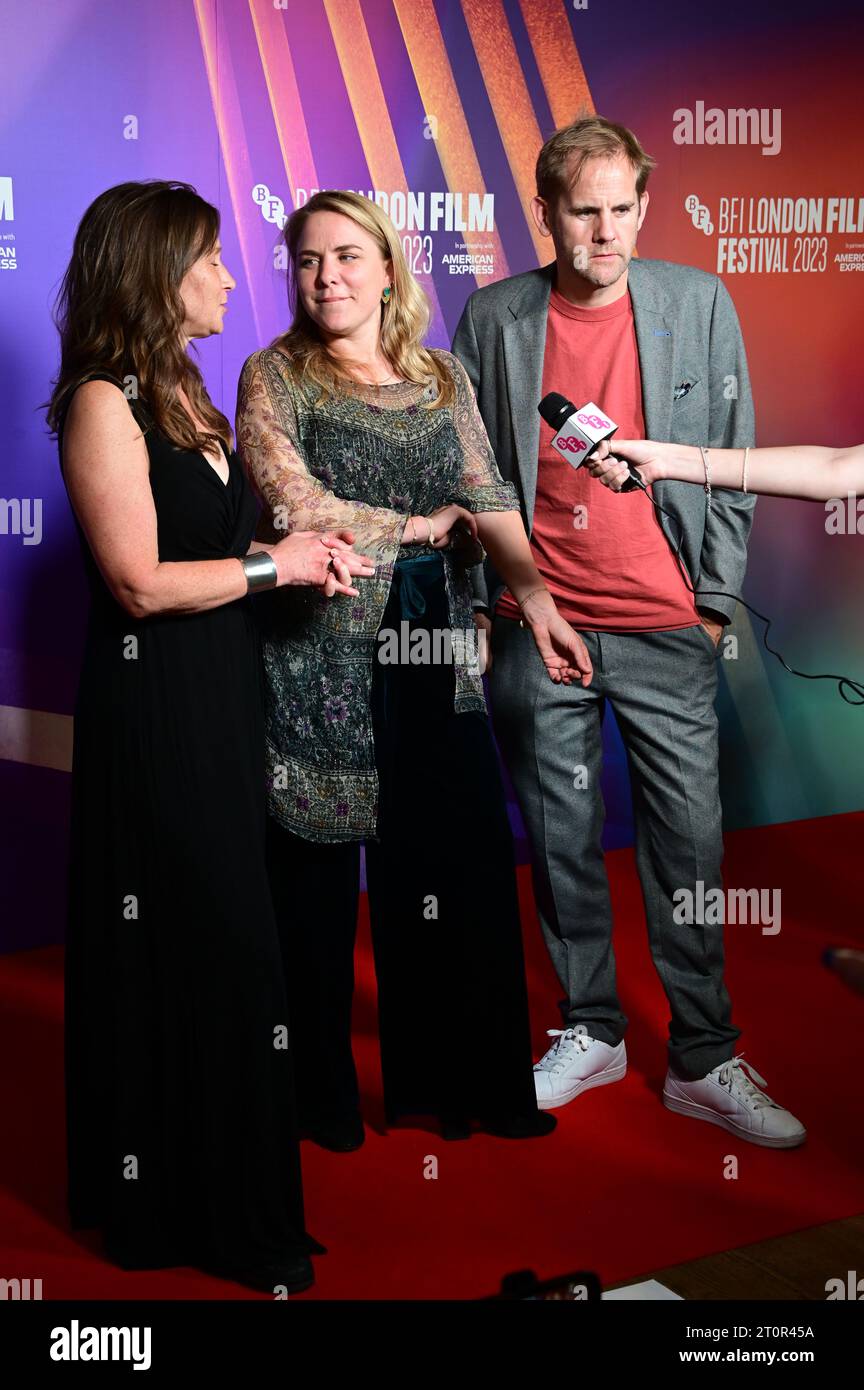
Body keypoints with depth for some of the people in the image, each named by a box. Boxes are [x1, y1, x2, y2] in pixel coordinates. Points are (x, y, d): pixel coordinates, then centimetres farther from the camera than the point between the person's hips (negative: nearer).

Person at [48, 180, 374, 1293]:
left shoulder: (181, 389, 14)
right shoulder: (104, 403, -14)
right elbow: (141, 583, -18)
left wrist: (305, 553, 3)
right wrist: (275, 564, -10)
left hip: (218, 697, 9)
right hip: (153, 708, -9)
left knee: (222, 937, 14)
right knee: (190, 948, 0)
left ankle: (217, 1184, 29)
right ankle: (202, 1213, 17)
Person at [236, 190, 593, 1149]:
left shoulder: (445, 378, 12)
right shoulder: (274, 377, 0)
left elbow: (488, 497, 2)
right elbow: (296, 506, -13)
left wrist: (534, 594, -12)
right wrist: (420, 526, -4)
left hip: (431, 652, 4)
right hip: (318, 652, -4)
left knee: (461, 863, 4)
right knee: (320, 874, 4)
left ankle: (447, 1080, 21)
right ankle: (323, 1093, 21)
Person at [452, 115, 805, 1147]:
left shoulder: (698, 302, 3)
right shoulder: (493, 319, 4)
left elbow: (730, 459, 5)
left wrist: (716, 601, 1)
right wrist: (479, 605, 4)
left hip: (665, 631, 0)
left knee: (690, 845, 2)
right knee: (562, 842, 9)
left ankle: (703, 1062, 17)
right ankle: (590, 1032, 27)